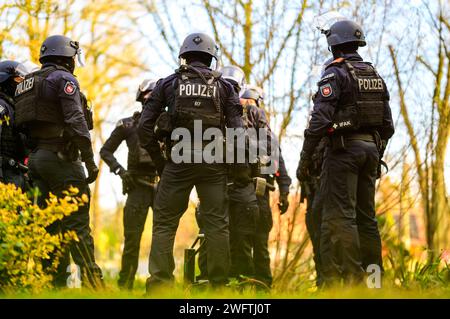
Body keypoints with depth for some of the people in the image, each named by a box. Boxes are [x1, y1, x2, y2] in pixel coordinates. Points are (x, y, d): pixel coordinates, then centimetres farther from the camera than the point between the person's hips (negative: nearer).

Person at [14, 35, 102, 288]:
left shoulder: (28, 84, 20)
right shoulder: (63, 79, -6)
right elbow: (76, 122, -16)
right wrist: (90, 160, -16)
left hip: (36, 157, 9)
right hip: (60, 155, -8)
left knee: (51, 224, 10)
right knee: (76, 222, -11)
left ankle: (55, 283, 9)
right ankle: (92, 281, -14)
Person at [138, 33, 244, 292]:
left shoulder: (168, 84, 7)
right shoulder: (223, 86, 7)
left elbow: (145, 127, 2)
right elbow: (237, 130, -2)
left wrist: (159, 161, 9)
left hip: (178, 162, 0)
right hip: (213, 163, 1)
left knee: (164, 223, 4)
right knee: (217, 224, 4)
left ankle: (159, 283, -3)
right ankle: (219, 283, 3)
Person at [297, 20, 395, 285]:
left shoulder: (336, 73, -8)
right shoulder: (375, 75, 15)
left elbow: (320, 119, -16)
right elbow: (388, 124, 16)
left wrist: (305, 158, -13)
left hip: (344, 147, -7)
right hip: (371, 147, 8)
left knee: (340, 216, -8)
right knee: (366, 215, 11)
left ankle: (350, 277, -13)